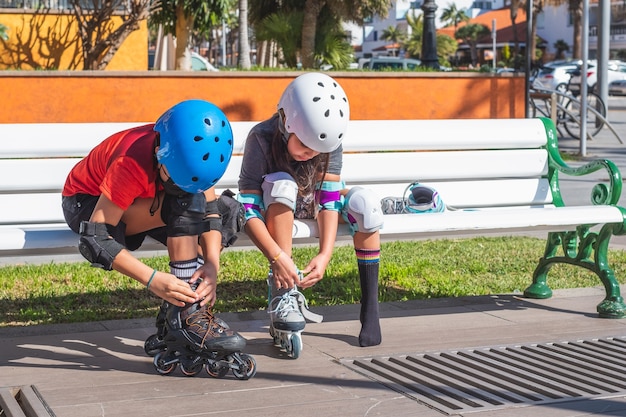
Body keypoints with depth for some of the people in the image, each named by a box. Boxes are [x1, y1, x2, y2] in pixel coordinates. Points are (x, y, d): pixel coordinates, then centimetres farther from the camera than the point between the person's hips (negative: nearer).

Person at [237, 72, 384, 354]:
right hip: (275, 208, -2)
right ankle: (283, 291, -37)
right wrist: (277, 256, -43)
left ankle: (370, 309, -20)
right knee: (282, 184, -37)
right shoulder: (262, 138, -28)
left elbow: (329, 198, -23)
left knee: (363, 202, -27)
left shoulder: (329, 139, -19)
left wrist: (325, 254, -36)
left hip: (312, 203, 3)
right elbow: (247, 207, -32)